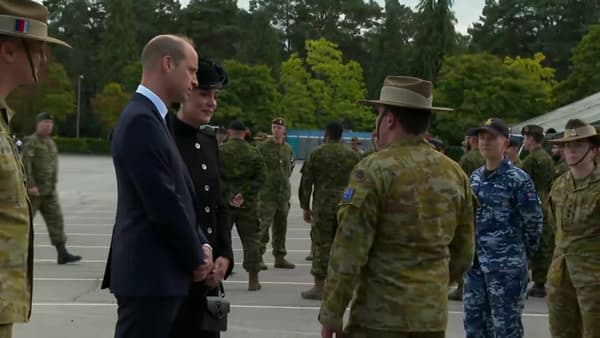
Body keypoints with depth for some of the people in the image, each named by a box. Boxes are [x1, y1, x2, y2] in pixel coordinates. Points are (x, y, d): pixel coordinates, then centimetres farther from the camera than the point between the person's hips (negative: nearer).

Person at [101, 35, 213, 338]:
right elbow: (162, 203, -20)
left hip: (156, 270, 10)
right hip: (149, 272, -10)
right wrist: (196, 258, -7)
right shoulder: (141, 120, -17)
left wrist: (200, 246, 3)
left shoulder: (150, 117, 15)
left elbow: (179, 196, 15)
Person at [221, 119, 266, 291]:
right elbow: (260, 178, -4)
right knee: (251, 239, 7)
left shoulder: (220, 151, -4)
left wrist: (225, 195, -5)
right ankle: (253, 280, 7)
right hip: (248, 204, 1)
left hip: (223, 201, -1)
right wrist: (244, 194, -9)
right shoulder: (254, 153, 1)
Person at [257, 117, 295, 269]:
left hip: (284, 193, 5)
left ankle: (280, 257, 18)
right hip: (267, 194, -5)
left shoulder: (288, 149, 10)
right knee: (263, 225, -8)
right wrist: (262, 179, -2)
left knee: (281, 227, 10)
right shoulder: (262, 147, -5)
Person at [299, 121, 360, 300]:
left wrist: (305, 207, 7)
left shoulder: (316, 154, 0)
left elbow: (306, 182, 0)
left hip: (322, 206, -3)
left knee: (321, 244, 1)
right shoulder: (353, 155, 7)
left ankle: (319, 286, 2)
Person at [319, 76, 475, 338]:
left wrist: (331, 314, -8)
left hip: (380, 316, -6)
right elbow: (463, 254, 12)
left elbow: (349, 252, -14)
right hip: (433, 316, 6)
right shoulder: (455, 174, 7)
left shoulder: (374, 170, -12)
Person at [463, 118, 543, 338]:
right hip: (475, 262, 7)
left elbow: (533, 221, -8)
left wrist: (524, 254, 0)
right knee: (474, 320, 13)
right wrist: (472, 249, 12)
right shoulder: (475, 177, 10)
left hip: (507, 265, -7)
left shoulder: (518, 179, -9)